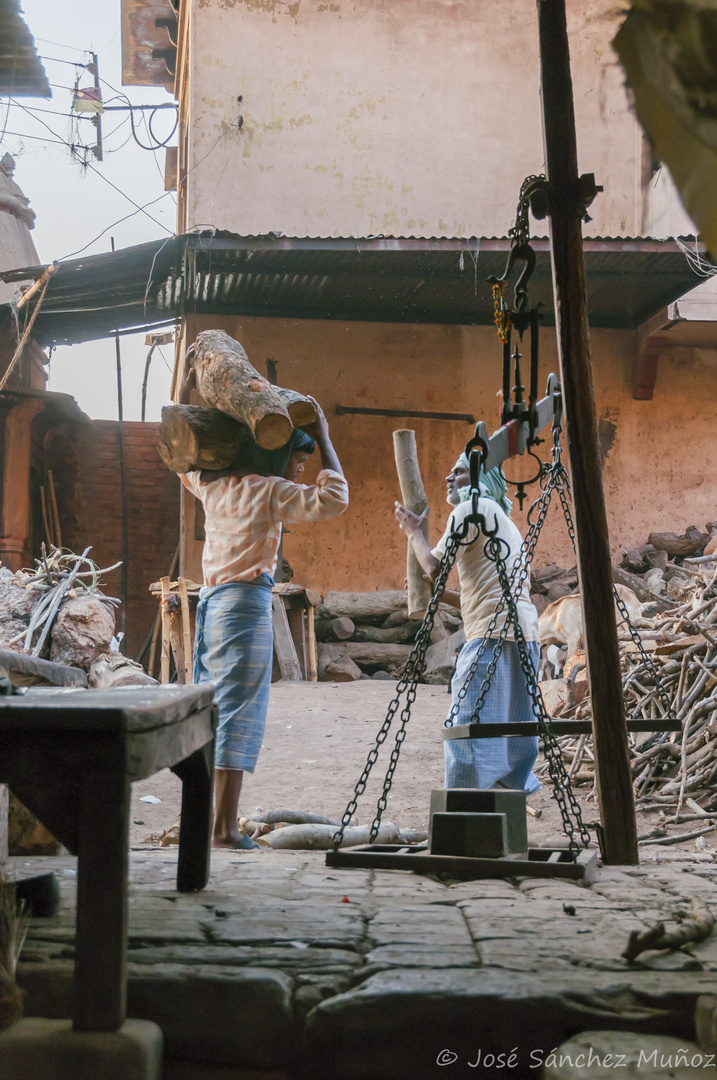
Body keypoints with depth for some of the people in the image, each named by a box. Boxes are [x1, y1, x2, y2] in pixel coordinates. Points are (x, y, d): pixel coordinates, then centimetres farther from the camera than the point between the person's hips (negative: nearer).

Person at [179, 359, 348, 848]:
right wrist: (323, 437, -5)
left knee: (209, 711, 10)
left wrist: (187, 383, 36)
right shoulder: (270, 492, -6)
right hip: (247, 604, -8)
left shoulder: (213, 484, 14)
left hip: (211, 602, 8)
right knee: (239, 712, -7)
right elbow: (333, 497, -15)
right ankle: (225, 828, -7)